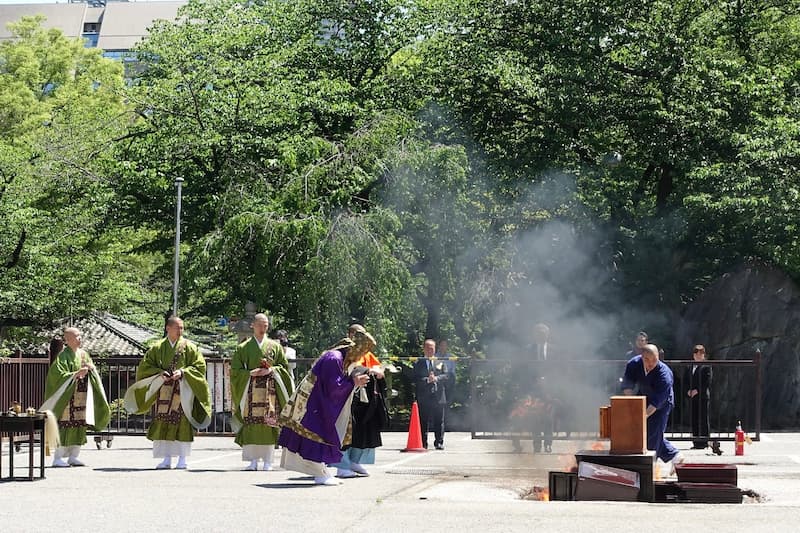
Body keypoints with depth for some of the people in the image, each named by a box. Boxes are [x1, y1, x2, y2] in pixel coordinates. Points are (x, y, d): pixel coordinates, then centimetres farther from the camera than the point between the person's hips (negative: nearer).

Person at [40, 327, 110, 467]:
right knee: (65, 425, -9)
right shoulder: (63, 356, -8)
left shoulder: (83, 354, 13)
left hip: (82, 396, 7)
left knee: (80, 425, 5)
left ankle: (73, 456, 12)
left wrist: (91, 368, -6)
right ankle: (58, 458, -6)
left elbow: (94, 374, 17)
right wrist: (77, 374, -22)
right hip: (67, 397, -7)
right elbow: (59, 375, -16)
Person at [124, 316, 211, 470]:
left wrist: (182, 372, -15)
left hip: (182, 390, -2)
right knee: (163, 423, -1)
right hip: (164, 390, 2)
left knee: (182, 423, -5)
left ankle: (182, 459, 1)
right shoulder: (158, 348, 8)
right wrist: (160, 373, -11)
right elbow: (145, 366, 7)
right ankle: (166, 459, 4)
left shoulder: (189, 347, 4)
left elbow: (199, 366, 0)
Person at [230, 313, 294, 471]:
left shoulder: (275, 347, 11)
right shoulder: (243, 348, 8)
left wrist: (272, 370, -8)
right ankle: (253, 460, -3)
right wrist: (251, 373, -11)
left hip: (270, 389, 0)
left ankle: (267, 461, -2)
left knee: (269, 424, -5)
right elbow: (235, 370, 6)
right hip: (250, 390, 0)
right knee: (251, 424, -6)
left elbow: (284, 366, 11)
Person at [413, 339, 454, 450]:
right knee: (423, 422, 0)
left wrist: (436, 378, -16)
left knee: (439, 422, 4)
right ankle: (423, 444, 4)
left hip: (438, 397, 1)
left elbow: (447, 376, 0)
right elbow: (416, 379, -5)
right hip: (424, 398, -1)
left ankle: (439, 442, 10)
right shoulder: (418, 363, 6)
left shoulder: (440, 362, 12)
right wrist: (427, 380, -19)